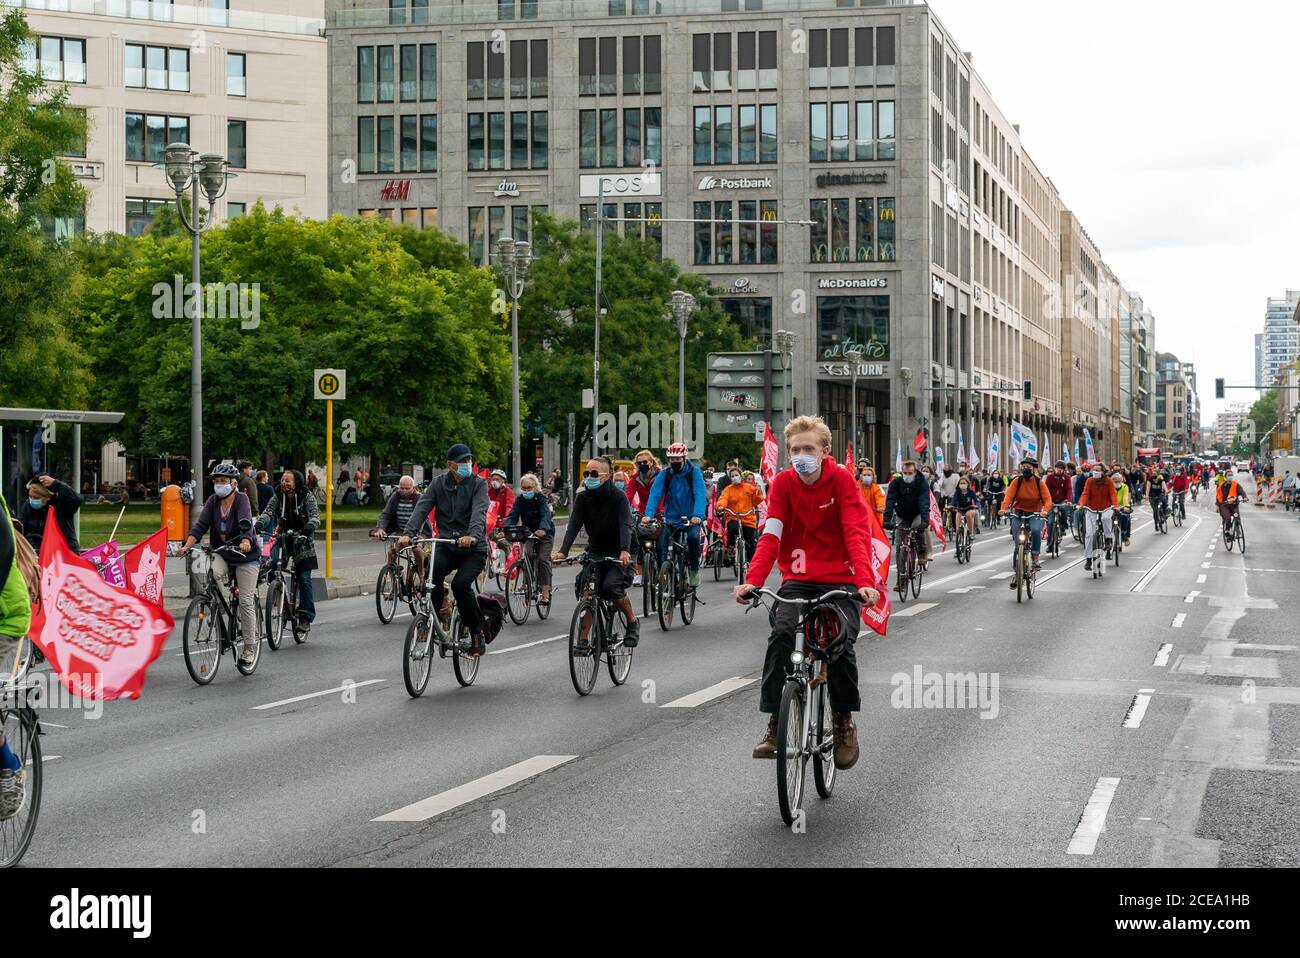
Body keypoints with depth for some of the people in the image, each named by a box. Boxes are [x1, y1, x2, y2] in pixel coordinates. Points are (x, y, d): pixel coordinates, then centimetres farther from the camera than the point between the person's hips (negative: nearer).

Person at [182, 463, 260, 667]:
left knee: (246, 601, -6)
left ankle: (249, 647, 4)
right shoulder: (213, 501, 1)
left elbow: (246, 523, -29)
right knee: (211, 574, -31)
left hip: (245, 555, -3)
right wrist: (187, 545, -25)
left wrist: (245, 542, -49)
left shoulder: (242, 500, -12)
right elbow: (200, 525, -9)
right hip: (221, 554, 3)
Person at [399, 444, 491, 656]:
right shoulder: (438, 484, 6)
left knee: (461, 584, -26)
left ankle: (477, 634, -6)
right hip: (447, 545, 2)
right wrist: (408, 533, -25)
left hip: (473, 548, -2)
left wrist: (473, 535, -40)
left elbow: (479, 512, -20)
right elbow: (422, 508, -7)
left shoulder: (478, 484, -3)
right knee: (433, 570, -31)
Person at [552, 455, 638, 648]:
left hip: (618, 554, -4)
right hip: (595, 552, 4)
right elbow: (574, 524, -17)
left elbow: (625, 525, -29)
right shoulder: (582, 498, -5)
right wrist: (563, 551, -34)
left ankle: (632, 621, -2)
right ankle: (583, 639, -11)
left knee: (611, 586, -27)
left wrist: (625, 550, -48)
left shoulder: (618, 497, -16)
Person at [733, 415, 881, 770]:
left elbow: (857, 533, -17)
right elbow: (770, 535, -11)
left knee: (841, 643, -21)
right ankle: (774, 721, -16)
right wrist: (752, 580, -26)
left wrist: (865, 581, -33)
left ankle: (844, 721, 4)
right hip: (798, 580, 2)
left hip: (839, 581, -2)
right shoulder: (783, 482, -3)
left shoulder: (841, 480, -8)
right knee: (781, 634, -24)